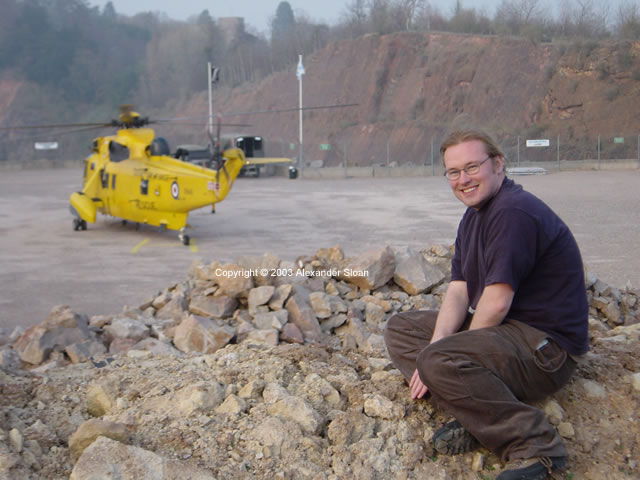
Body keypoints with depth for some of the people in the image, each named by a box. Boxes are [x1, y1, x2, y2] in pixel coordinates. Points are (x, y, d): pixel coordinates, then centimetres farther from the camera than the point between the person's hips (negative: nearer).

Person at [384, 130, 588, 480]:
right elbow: (458, 291, 6)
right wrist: (438, 342, -13)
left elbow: (496, 304, -23)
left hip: (546, 347, -11)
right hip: (505, 329, 11)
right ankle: (474, 416, -6)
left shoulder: (514, 211, -20)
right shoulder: (473, 216, 12)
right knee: (400, 328, 10)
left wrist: (439, 355, -10)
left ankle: (534, 442, -19)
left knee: (440, 361, -32)